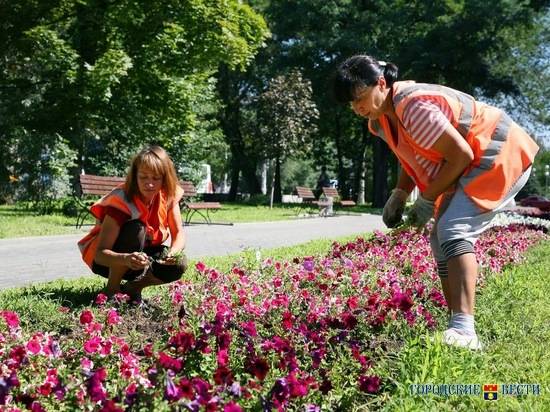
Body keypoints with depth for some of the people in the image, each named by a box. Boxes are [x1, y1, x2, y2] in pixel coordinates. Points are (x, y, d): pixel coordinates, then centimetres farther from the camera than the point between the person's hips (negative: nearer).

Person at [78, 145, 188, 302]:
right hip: (107, 259, -4)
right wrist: (127, 259, -55)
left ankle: (133, 287, 1)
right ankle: (112, 289, -16)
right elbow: (100, 253, -34)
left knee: (178, 264, -24)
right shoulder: (122, 200, -29)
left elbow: (179, 234, -12)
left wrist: (173, 252, -36)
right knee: (135, 230, -35)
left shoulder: (168, 195, -14)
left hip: (139, 255, 4)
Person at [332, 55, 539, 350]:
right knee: (441, 239, 8)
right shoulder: (380, 119, 2)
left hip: (501, 157, -10)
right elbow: (414, 157, 14)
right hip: (469, 168, 11)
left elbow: (461, 155, -26)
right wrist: (400, 194, -1)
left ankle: (463, 330, -37)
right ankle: (458, 327, 11)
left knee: (453, 230, -27)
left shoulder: (413, 106, -28)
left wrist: (427, 200, -17)